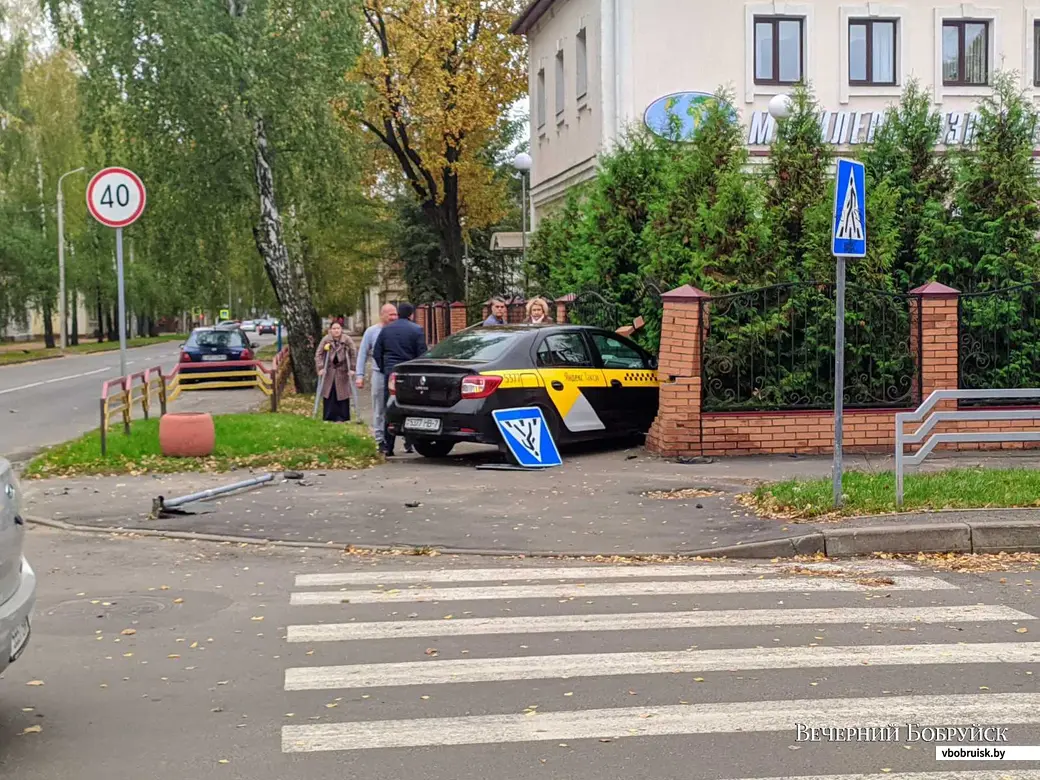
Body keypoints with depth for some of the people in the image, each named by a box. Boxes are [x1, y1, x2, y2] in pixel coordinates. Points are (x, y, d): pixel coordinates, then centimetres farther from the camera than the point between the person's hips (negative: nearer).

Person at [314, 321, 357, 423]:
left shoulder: (347, 340, -11)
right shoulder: (326, 340, -8)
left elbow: (354, 354, -8)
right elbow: (318, 355, -5)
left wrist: (352, 369, -13)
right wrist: (320, 368, -13)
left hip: (343, 371, -1)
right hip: (329, 371, 1)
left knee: (342, 394, 0)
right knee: (329, 394, 1)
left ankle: (342, 417, 7)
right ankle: (329, 417, 8)